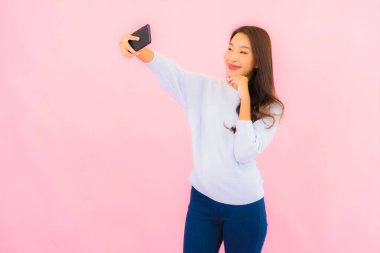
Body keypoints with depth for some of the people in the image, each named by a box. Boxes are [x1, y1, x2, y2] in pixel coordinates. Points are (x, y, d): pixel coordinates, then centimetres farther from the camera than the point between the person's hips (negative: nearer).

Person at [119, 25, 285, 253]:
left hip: (244, 208, -1)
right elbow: (168, 70, -19)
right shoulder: (205, 88, -2)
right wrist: (138, 49, -38)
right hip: (202, 200, 2)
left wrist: (245, 99, -18)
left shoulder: (269, 108, -6)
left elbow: (244, 154, -18)